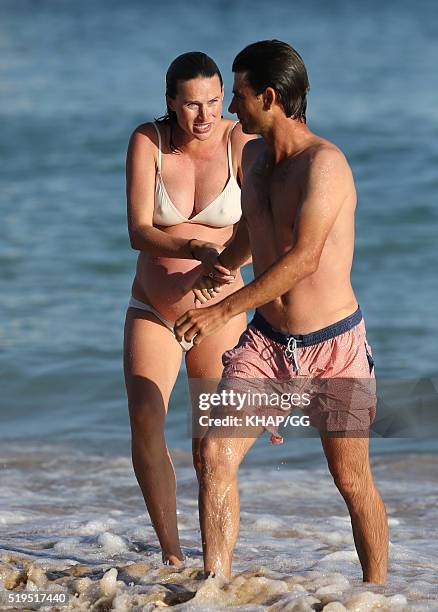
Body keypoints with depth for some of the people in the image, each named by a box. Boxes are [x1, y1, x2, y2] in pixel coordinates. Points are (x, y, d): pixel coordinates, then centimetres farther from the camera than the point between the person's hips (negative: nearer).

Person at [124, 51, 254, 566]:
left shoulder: (241, 144, -15)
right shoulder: (147, 141, -12)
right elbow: (137, 231, -19)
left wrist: (228, 262, -42)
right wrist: (194, 249, -37)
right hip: (151, 309, 1)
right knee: (144, 418, -18)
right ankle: (170, 552, -12)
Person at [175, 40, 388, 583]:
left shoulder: (324, 162, -19)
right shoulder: (253, 155, 6)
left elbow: (304, 258, -28)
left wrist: (224, 311, -28)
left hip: (333, 345, -6)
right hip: (266, 340, 6)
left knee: (353, 482, 6)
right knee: (215, 452, -12)